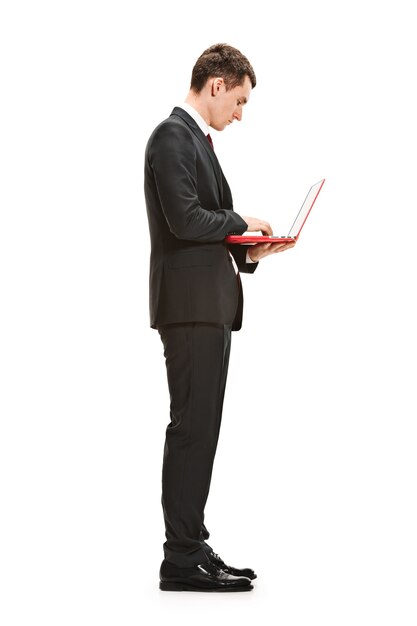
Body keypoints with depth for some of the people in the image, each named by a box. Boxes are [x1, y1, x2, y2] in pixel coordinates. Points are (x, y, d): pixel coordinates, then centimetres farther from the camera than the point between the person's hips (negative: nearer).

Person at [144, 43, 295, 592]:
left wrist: (249, 252, 9)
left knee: (200, 429, 11)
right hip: (191, 304, -10)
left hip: (210, 305, 10)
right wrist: (242, 222, -7)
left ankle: (191, 547, 17)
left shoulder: (196, 139, 22)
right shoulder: (172, 136, -9)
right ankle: (183, 559, -4)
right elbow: (184, 219, -21)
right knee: (192, 428, -9)